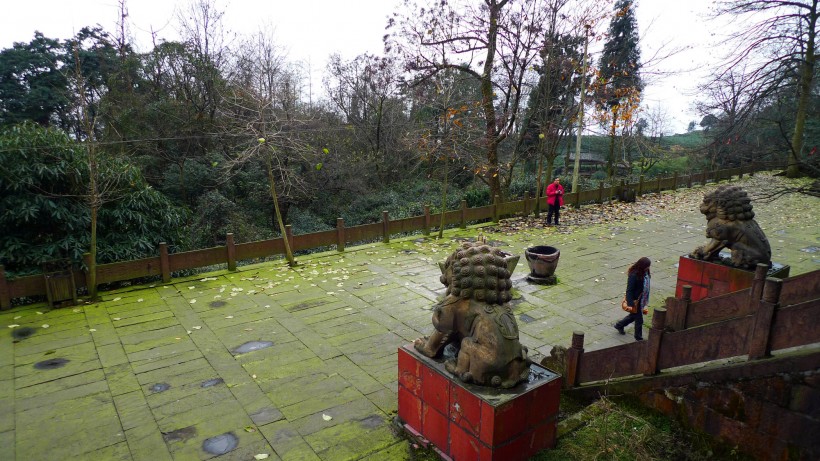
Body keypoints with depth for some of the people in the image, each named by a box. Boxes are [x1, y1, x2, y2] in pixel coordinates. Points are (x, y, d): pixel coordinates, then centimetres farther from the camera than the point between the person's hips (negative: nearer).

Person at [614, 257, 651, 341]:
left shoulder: (645, 272, -3)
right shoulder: (633, 275, -26)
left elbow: (646, 286, 10)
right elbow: (629, 290, -22)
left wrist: (646, 300, 15)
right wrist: (631, 304, -21)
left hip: (642, 300, 8)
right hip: (635, 301, -8)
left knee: (634, 315, 24)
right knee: (639, 319, 7)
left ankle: (619, 325, 44)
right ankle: (639, 338, 27)